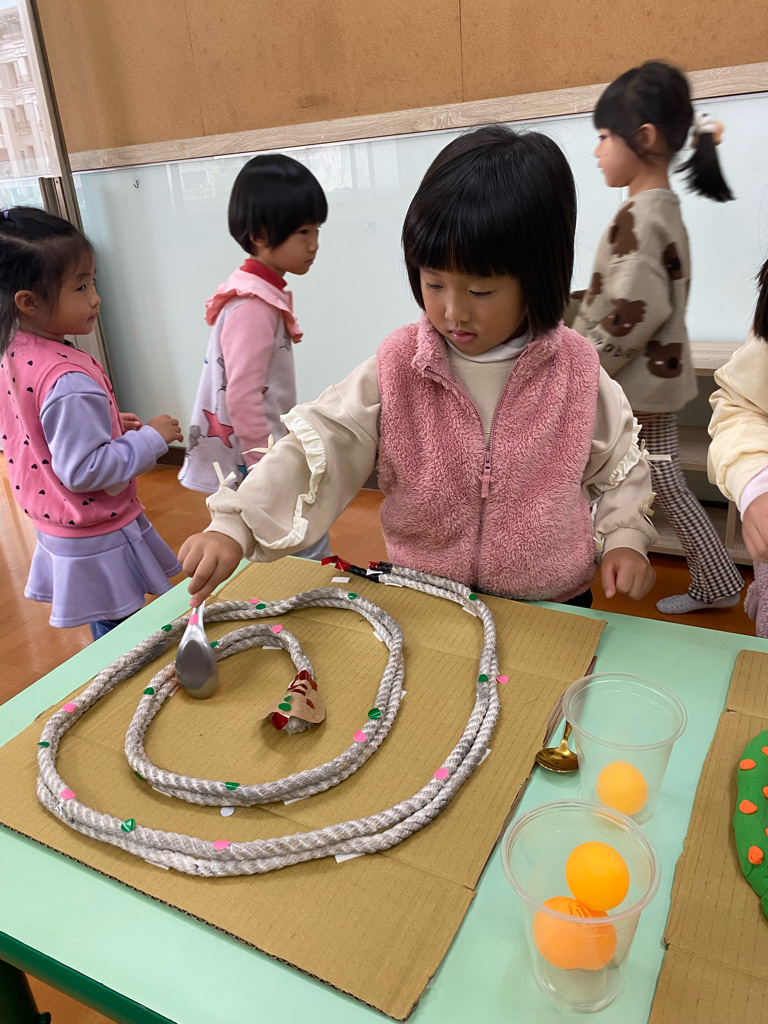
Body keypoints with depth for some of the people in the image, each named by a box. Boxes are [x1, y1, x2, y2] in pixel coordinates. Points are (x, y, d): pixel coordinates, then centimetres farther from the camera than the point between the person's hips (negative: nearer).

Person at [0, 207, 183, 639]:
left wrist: (107, 423, 7)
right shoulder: (68, 379, -29)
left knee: (104, 629, 25)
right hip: (99, 541, -9)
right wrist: (151, 438, -20)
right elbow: (84, 470, -27)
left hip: (55, 524, 9)